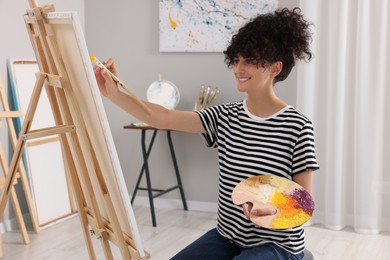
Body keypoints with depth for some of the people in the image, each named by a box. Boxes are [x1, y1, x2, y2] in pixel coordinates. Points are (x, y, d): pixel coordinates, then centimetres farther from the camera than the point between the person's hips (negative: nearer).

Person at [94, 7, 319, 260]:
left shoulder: (298, 127, -14)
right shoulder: (225, 117, 0)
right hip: (227, 237, 5)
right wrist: (114, 94, -17)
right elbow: (162, 118, -7)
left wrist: (275, 210, -31)